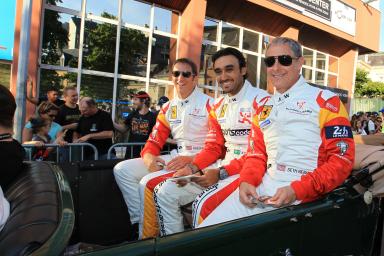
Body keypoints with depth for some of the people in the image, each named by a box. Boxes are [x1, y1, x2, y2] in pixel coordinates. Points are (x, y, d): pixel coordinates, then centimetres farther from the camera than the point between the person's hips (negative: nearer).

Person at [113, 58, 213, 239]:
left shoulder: (209, 105, -7)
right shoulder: (168, 108, 13)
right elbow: (154, 141, 11)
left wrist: (191, 160, -25)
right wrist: (149, 158, -12)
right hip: (175, 159, 8)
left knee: (148, 183, -26)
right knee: (122, 170, 0)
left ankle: (147, 236, -4)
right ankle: (139, 221, 3)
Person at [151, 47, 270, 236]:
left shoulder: (261, 100, -11)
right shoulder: (218, 106, 13)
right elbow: (213, 147, 14)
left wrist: (221, 173, -20)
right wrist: (192, 167, -4)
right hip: (224, 166, 7)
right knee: (164, 193, -3)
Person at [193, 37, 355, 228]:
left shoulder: (325, 101, 0)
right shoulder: (263, 108, 17)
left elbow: (343, 158, -7)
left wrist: (296, 190, -17)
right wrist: (246, 181, -5)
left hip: (304, 191, -5)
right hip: (264, 184, 5)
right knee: (205, 232, -6)